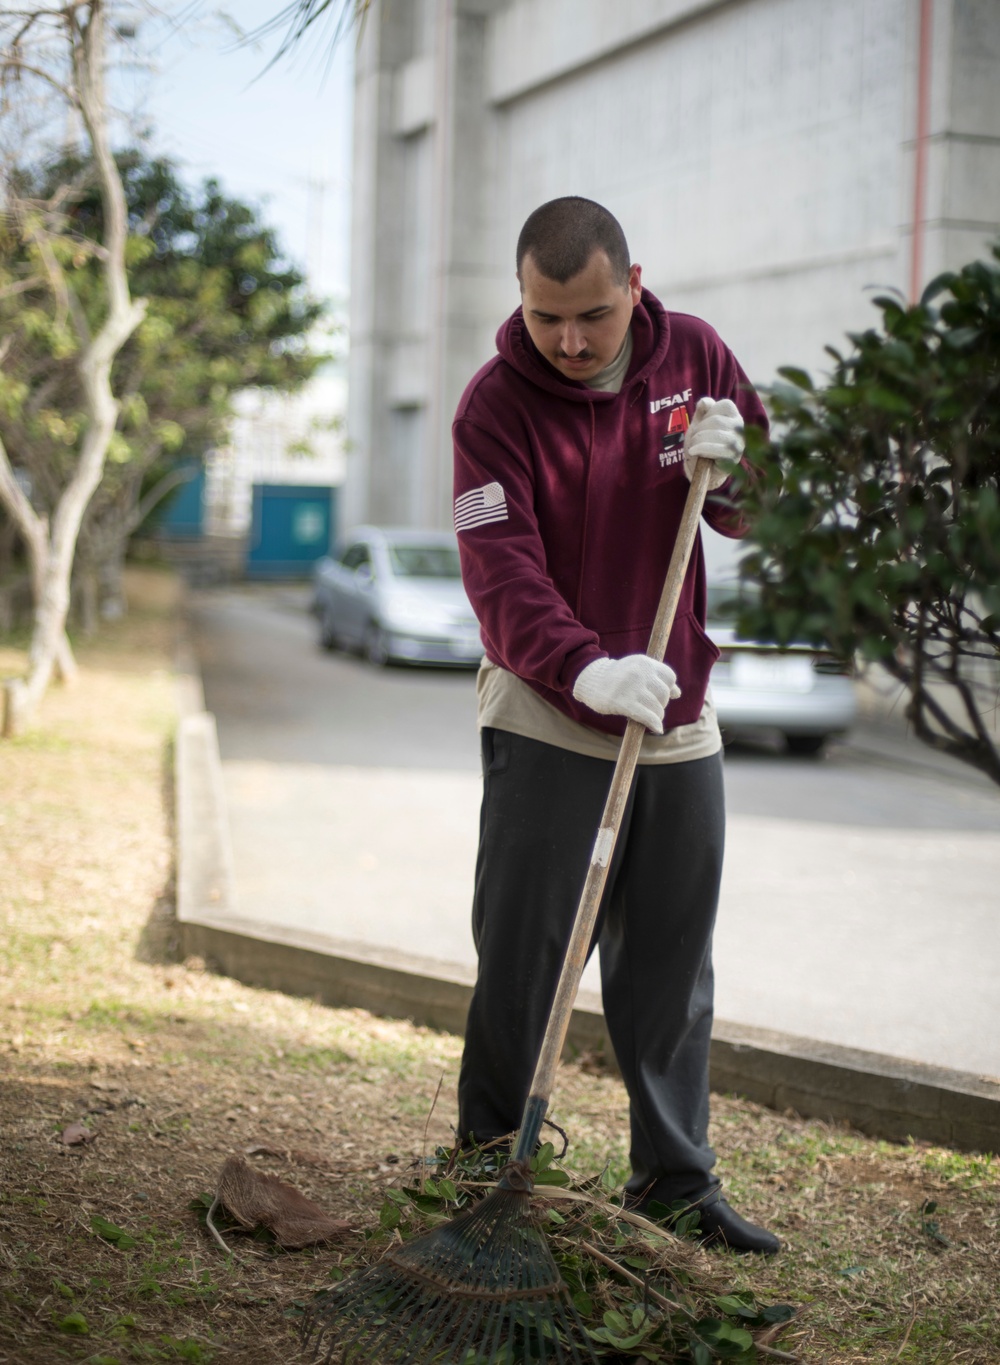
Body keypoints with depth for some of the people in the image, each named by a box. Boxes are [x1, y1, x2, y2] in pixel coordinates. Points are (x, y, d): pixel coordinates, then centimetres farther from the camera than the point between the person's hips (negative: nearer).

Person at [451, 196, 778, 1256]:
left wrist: (729, 470, -14)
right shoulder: (495, 404, -11)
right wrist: (584, 666, -39)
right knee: (521, 966, -1)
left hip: (679, 723, 4)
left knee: (672, 970, 11)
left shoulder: (694, 356, 1)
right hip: (546, 722, -4)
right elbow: (501, 573, -21)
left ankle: (677, 1179, 23)